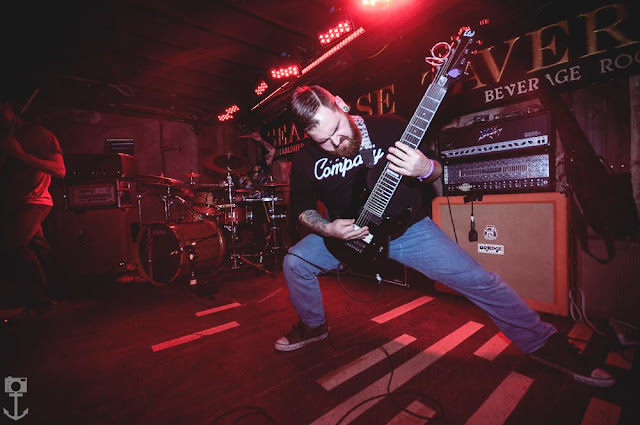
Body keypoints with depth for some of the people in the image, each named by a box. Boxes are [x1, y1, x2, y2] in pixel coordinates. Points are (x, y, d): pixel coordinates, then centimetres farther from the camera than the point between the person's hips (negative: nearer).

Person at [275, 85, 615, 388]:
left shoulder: (388, 127, -13)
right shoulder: (305, 160, -8)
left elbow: (436, 169, -3)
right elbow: (302, 208, 3)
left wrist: (425, 169, -28)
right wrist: (328, 229, -17)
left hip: (405, 226, -2)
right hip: (347, 232, 3)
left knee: (478, 280, -7)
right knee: (294, 262, -11)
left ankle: (542, 342, 20)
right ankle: (313, 325, 18)